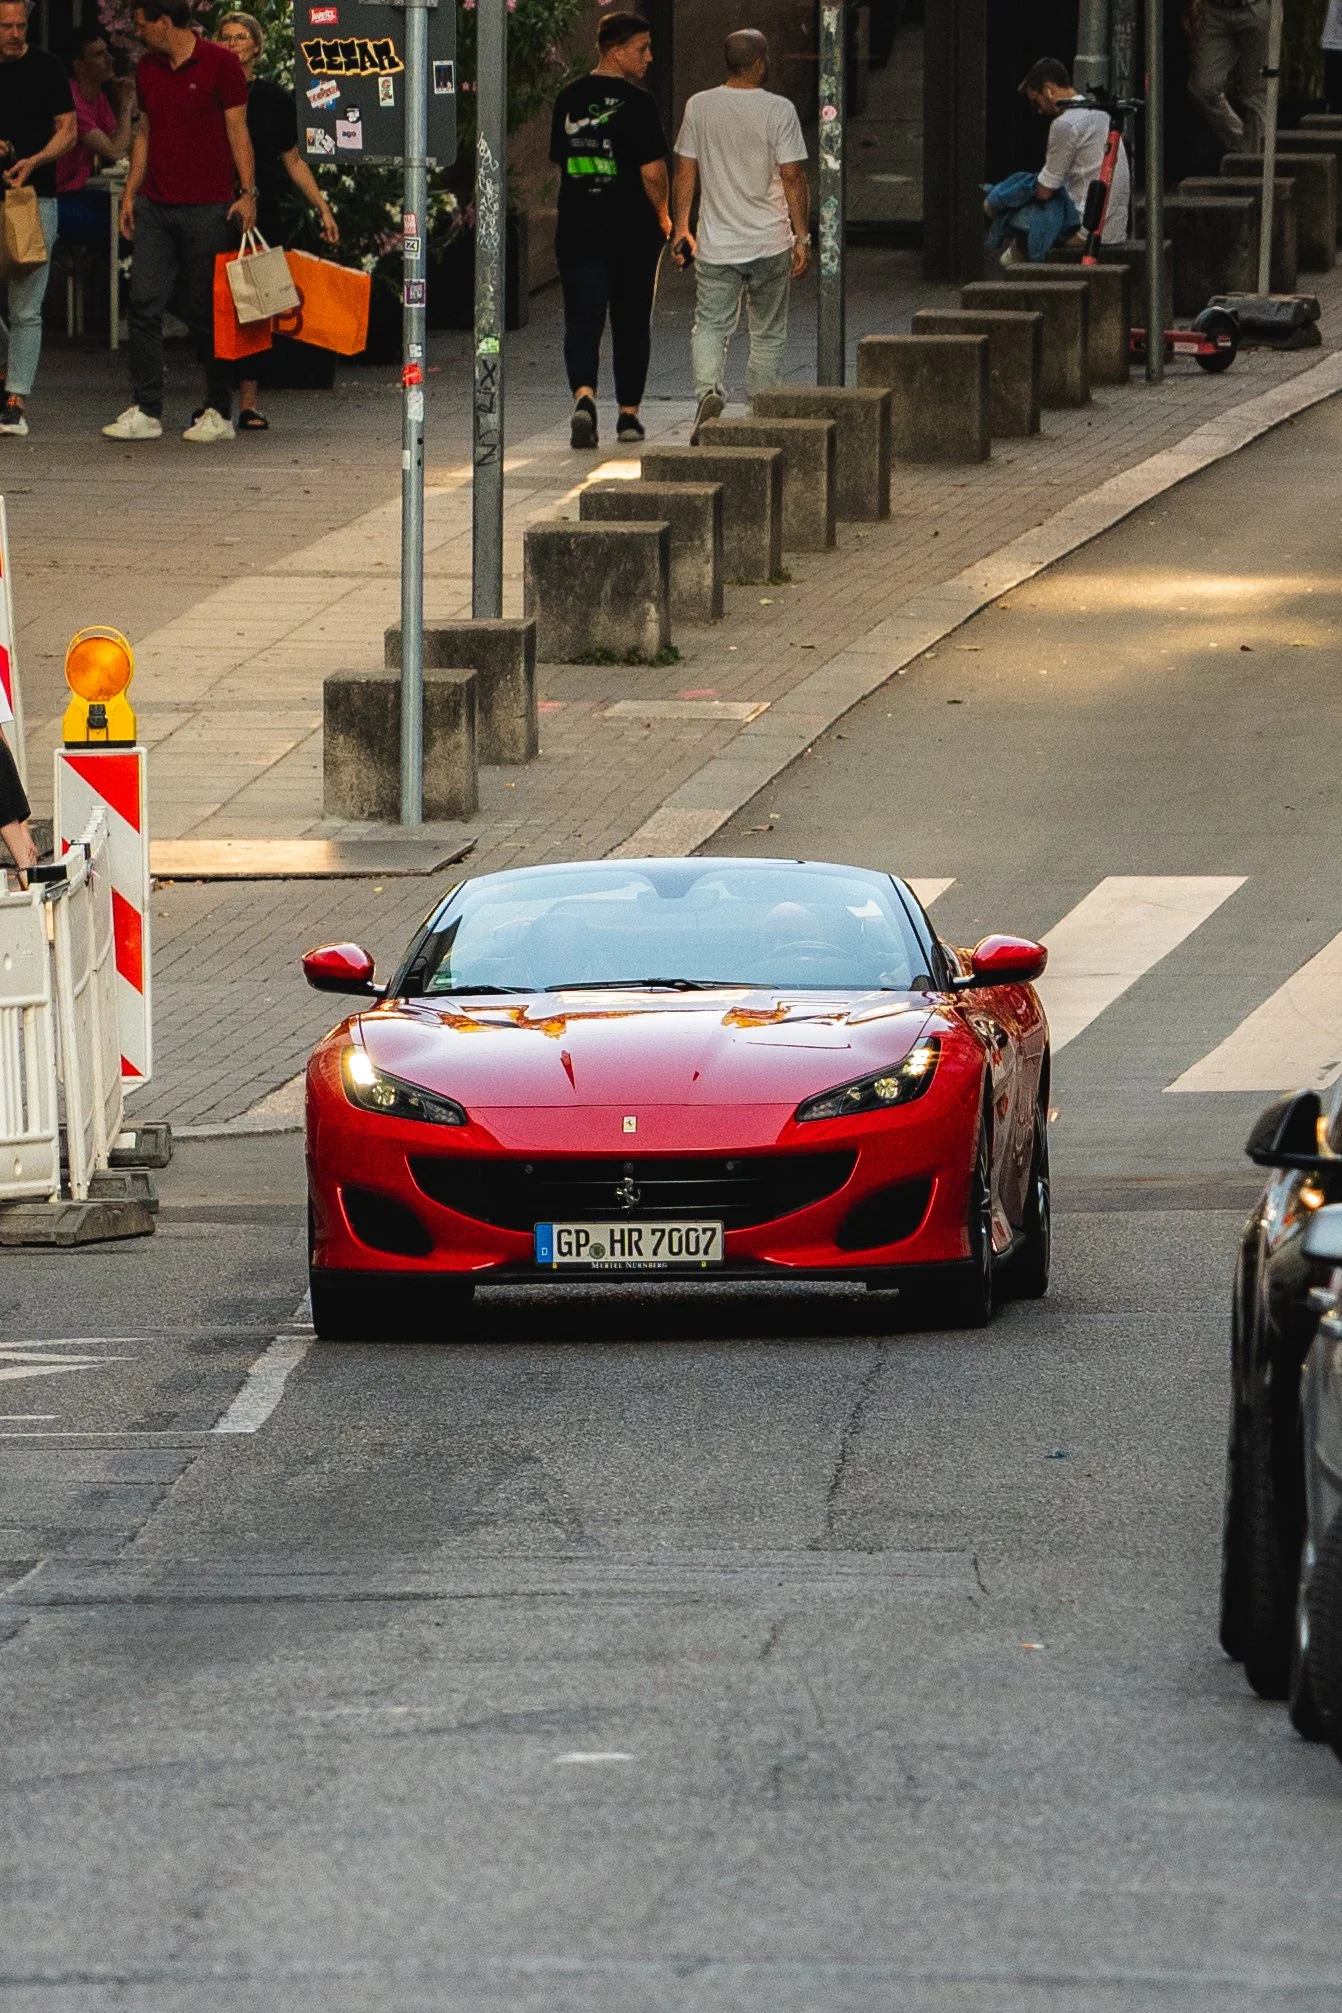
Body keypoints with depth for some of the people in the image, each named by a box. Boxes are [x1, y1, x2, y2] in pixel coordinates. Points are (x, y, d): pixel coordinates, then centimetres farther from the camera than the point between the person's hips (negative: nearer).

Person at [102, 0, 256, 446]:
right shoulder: (148, 68, 13)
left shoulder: (219, 63, -5)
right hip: (156, 205, 6)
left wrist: (248, 193, -10)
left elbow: (237, 130, -4)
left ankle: (218, 413, 10)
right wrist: (130, 192, 15)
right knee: (144, 304, -3)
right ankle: (146, 412, -1)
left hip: (207, 208, -6)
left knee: (207, 312, 0)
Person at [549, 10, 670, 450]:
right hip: (632, 229, -3)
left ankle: (583, 396, -23)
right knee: (631, 323, 11)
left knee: (582, 321, 0)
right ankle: (628, 414, 18)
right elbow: (653, 171, -14)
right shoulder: (636, 101, -12)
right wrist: (662, 216, 3)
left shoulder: (568, 99, 5)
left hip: (576, 228, 3)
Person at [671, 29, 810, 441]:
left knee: (710, 326, 4)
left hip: (716, 245, 1)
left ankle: (709, 391, -23)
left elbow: (685, 172, 4)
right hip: (770, 244, -1)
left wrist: (680, 228, 13)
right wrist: (802, 237, -3)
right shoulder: (778, 110, -9)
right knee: (768, 335, 11)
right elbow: (793, 177, -9)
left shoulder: (699, 106, 0)